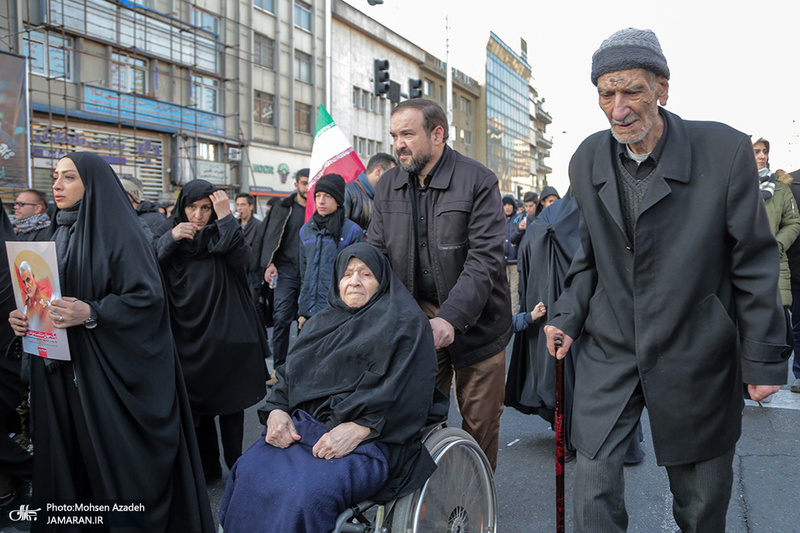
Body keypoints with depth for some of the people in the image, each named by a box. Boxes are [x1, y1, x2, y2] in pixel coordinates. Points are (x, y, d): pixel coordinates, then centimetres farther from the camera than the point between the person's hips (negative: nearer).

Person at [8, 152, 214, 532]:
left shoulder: (119, 230, -9)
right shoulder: (58, 233, 13)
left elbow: (148, 298, -16)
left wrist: (91, 313, -26)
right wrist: (25, 317, -1)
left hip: (110, 369, -6)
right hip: (62, 372, 7)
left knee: (119, 460, 2)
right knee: (70, 458, 12)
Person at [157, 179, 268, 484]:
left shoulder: (221, 235, 2)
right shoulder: (171, 239, 10)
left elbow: (240, 258, -19)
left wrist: (226, 218, -21)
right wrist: (170, 240, -18)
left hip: (226, 338, -2)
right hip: (189, 339, 2)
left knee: (230, 405, 4)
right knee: (199, 405, 9)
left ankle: (235, 467, 18)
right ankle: (208, 468, 23)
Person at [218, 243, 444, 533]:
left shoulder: (405, 322, 4)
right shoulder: (323, 322, 23)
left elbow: (406, 392, -9)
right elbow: (289, 374, 18)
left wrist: (358, 429, -20)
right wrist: (276, 410, -4)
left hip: (369, 437, -5)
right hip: (303, 425, 6)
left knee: (309, 491, -31)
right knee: (248, 472, -21)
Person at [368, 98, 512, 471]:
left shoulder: (478, 181, -11)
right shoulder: (387, 186, 5)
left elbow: (484, 259, -17)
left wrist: (451, 318, -28)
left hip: (474, 322, -3)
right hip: (416, 321, 3)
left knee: (481, 422, 9)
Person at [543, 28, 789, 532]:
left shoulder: (726, 151, -11)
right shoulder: (587, 160, 0)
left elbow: (754, 262, -6)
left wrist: (764, 358, -4)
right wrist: (568, 314, -2)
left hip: (695, 354, -2)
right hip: (608, 352, 2)